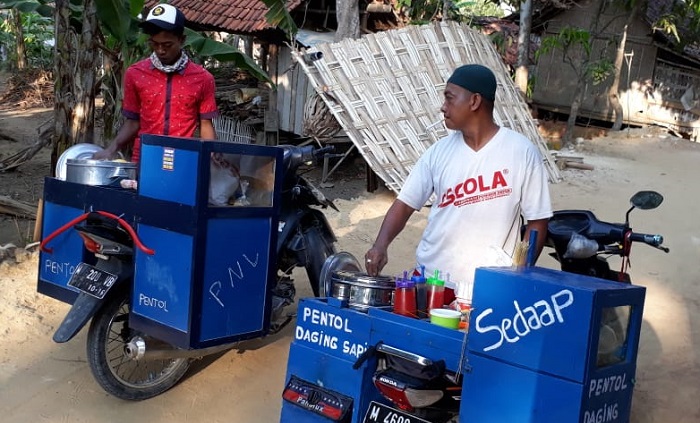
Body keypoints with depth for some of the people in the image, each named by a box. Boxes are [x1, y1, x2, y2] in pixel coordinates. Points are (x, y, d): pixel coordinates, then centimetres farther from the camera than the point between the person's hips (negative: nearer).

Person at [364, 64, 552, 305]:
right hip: (429, 277, 4)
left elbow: (537, 221, -3)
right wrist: (381, 244, -14)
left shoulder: (521, 152, -6)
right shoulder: (440, 151, 4)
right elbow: (405, 203, 3)